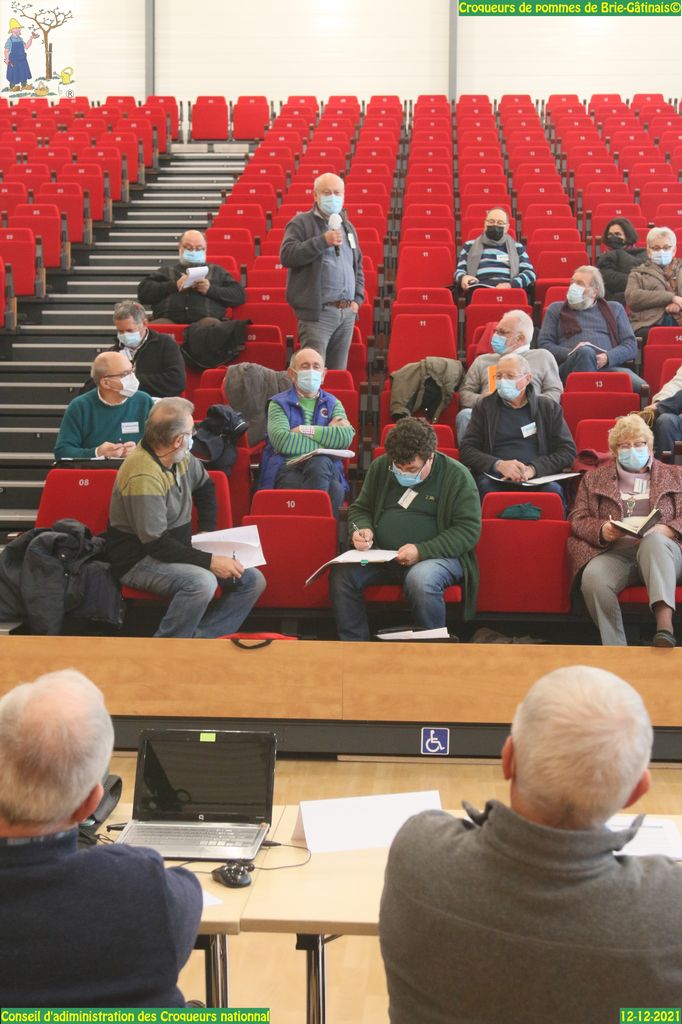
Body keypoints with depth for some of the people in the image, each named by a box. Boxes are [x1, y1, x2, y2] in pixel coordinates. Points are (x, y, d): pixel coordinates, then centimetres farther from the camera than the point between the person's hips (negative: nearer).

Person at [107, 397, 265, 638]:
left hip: (178, 553, 9)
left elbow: (205, 485, 25)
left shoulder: (181, 458, 3)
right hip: (139, 561, -9)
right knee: (203, 582, -36)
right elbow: (156, 544, -26)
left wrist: (207, 532, 12)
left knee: (253, 581, -5)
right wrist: (209, 561, -27)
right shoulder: (143, 476, -25)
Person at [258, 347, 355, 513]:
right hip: (288, 470, -3)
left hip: (325, 469, 3)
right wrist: (327, 435, -2)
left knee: (319, 463, -36)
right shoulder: (279, 404, 13)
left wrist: (305, 430, -3)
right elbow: (281, 441, -9)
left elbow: (346, 437, -2)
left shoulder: (333, 404, 21)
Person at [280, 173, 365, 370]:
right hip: (317, 313, -6)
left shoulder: (347, 227, 21)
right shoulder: (301, 223, 1)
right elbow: (286, 255, -15)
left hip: (347, 313, 6)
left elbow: (358, 266, 28)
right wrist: (322, 241, -18)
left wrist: (357, 299, 14)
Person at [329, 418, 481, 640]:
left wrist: (422, 551, -19)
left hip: (439, 556, -4)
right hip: (381, 555, 4)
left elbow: (469, 530, -9)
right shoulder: (380, 466, 10)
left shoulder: (456, 476, -4)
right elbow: (360, 508, 21)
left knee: (420, 580, -38)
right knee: (340, 574, -24)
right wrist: (362, 530, -5)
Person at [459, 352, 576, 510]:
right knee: (485, 485, -34)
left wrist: (534, 469, -10)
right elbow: (466, 449, 8)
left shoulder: (549, 407, 14)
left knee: (553, 490, -33)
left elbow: (568, 451, 7)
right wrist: (498, 465, -11)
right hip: (495, 478, 0)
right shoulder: (484, 407, 16)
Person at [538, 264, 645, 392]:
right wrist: (570, 354, -8)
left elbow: (631, 345, 16)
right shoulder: (556, 309, 25)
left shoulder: (615, 309, 26)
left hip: (609, 366, 1)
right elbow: (543, 344, 13)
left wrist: (607, 357, -6)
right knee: (586, 351, -40)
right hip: (570, 367, 0)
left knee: (640, 386, -34)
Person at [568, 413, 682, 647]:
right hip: (614, 551, 1)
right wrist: (601, 531, -8)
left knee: (654, 541, -39)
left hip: (660, 549, -1)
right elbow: (578, 519, 15)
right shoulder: (594, 478, 24)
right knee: (593, 579, -35)